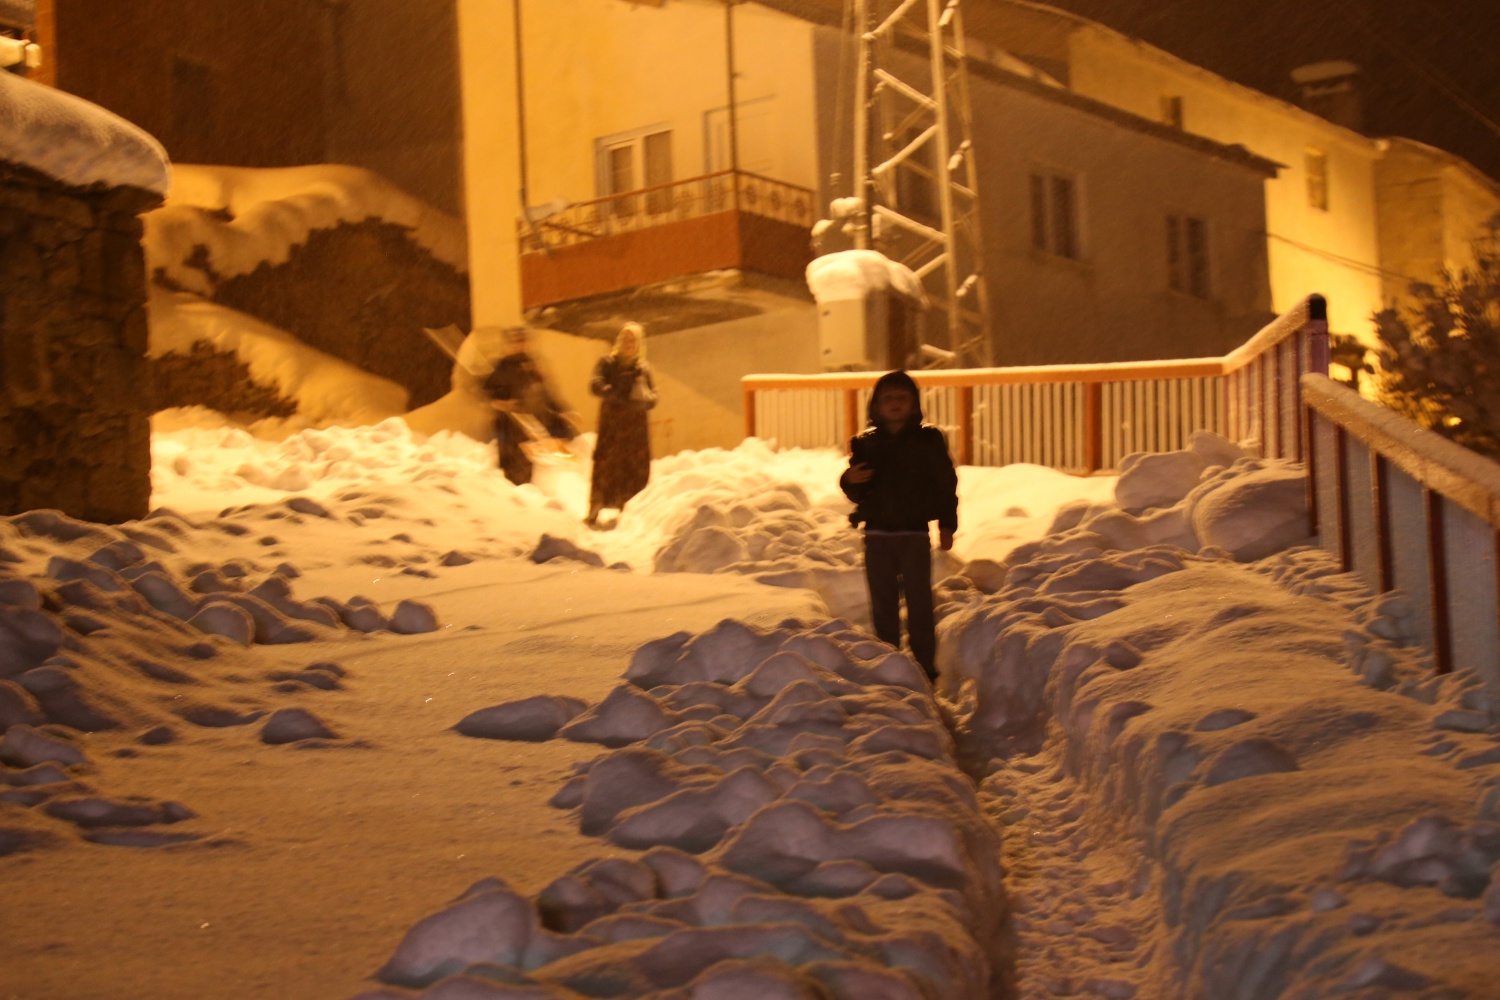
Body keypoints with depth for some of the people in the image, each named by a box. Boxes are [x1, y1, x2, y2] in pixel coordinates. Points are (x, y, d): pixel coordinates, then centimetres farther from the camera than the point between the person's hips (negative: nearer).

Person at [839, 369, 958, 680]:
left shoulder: (928, 440, 1)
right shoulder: (865, 443, 6)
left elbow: (946, 484, 4)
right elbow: (855, 493, 10)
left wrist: (947, 525, -1)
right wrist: (850, 480, -13)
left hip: (915, 534, -2)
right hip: (877, 534, 2)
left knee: (919, 602, -1)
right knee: (882, 603, 7)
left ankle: (925, 664, 6)